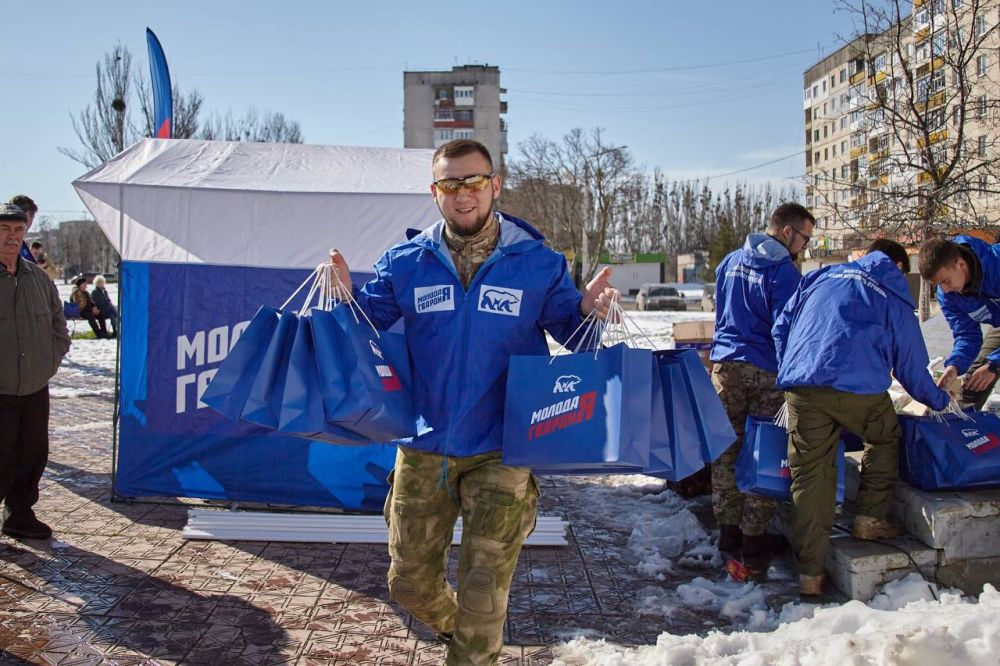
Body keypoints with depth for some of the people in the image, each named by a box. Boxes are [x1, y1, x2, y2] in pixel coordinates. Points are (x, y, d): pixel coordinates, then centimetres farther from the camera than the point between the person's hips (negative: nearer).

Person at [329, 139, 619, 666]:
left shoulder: (538, 263, -4)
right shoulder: (405, 263, 1)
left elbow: (568, 328, 4)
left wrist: (587, 310, -17)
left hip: (502, 454, -2)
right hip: (422, 452, 3)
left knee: (483, 593, 5)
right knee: (409, 585, 17)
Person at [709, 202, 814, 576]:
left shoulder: (730, 263, 13)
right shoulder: (784, 272, -10)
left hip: (725, 364, 6)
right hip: (765, 372, -6)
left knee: (727, 449, 11)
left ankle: (728, 532, 18)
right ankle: (753, 541, 6)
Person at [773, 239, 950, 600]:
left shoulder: (820, 277, 25)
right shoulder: (896, 300, 18)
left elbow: (781, 328, 21)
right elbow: (911, 367, 22)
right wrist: (940, 400, 40)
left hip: (800, 387, 2)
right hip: (859, 388, -2)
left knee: (810, 476, 6)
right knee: (885, 438, 29)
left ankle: (809, 574, 6)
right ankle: (870, 518, 26)